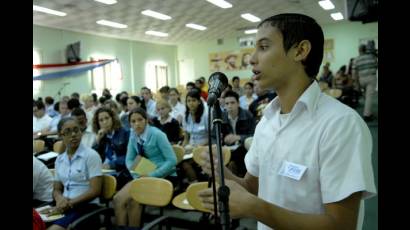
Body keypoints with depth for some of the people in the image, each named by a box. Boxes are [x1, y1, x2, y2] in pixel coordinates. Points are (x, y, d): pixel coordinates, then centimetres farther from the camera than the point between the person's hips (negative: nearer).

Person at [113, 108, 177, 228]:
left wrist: (152, 175, -22)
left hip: (164, 176, -5)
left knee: (134, 200, -26)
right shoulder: (133, 136, 2)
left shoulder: (157, 135, -15)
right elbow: (129, 160, 9)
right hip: (145, 176, 6)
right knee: (118, 199, -18)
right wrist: (137, 175, -9)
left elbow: (172, 160, -17)